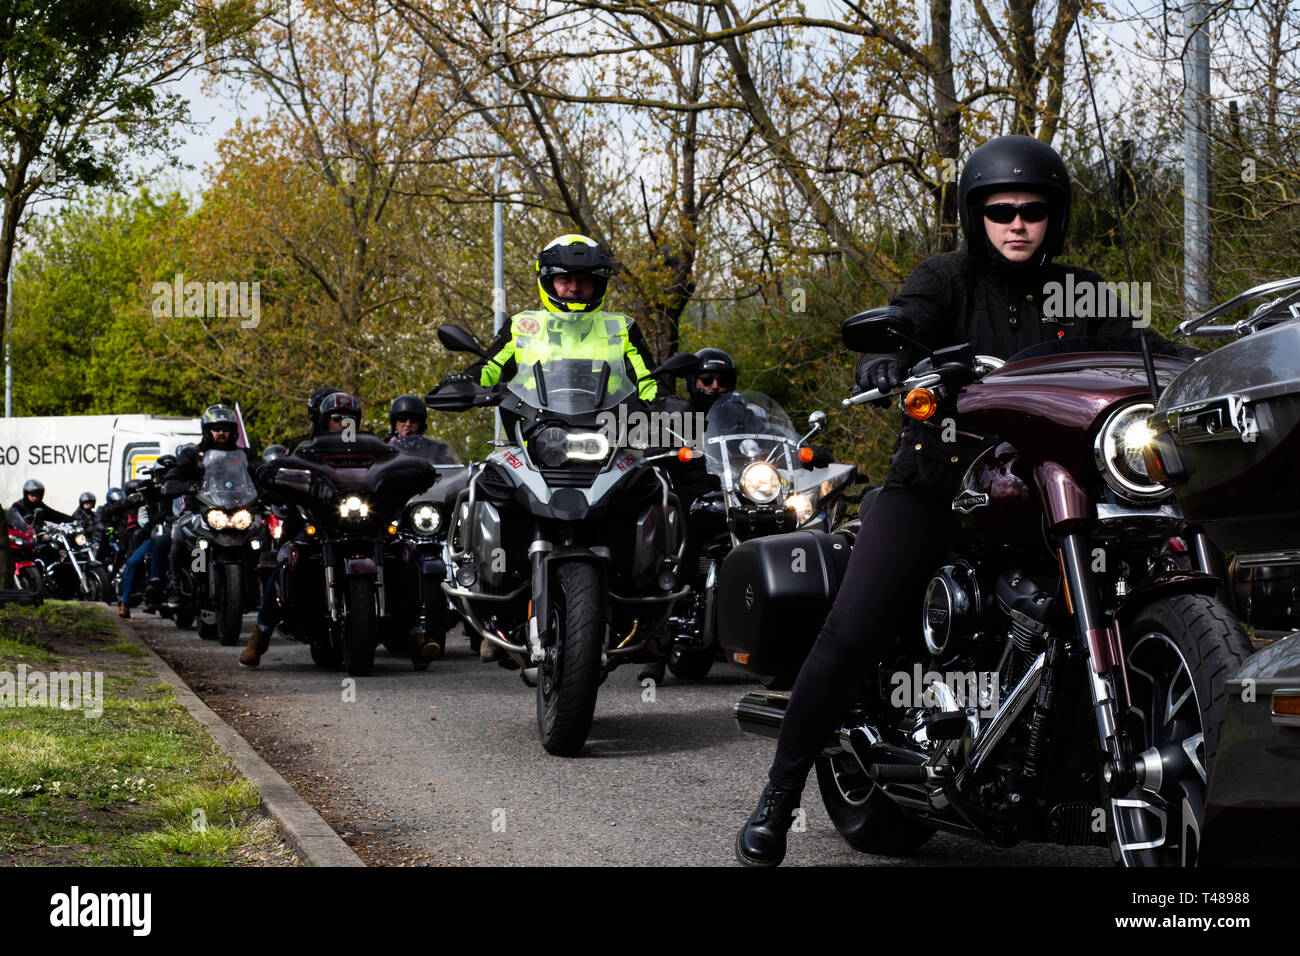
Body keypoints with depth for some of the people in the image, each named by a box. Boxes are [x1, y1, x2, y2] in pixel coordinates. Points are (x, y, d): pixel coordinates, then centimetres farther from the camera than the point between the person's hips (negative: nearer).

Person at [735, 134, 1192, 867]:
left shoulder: (1080, 294, 11)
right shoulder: (949, 278, 3)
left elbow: (1136, 343, -2)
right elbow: (905, 318, -17)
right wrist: (884, 356, -40)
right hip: (933, 484, -3)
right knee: (850, 635, -14)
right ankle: (779, 797, -3)